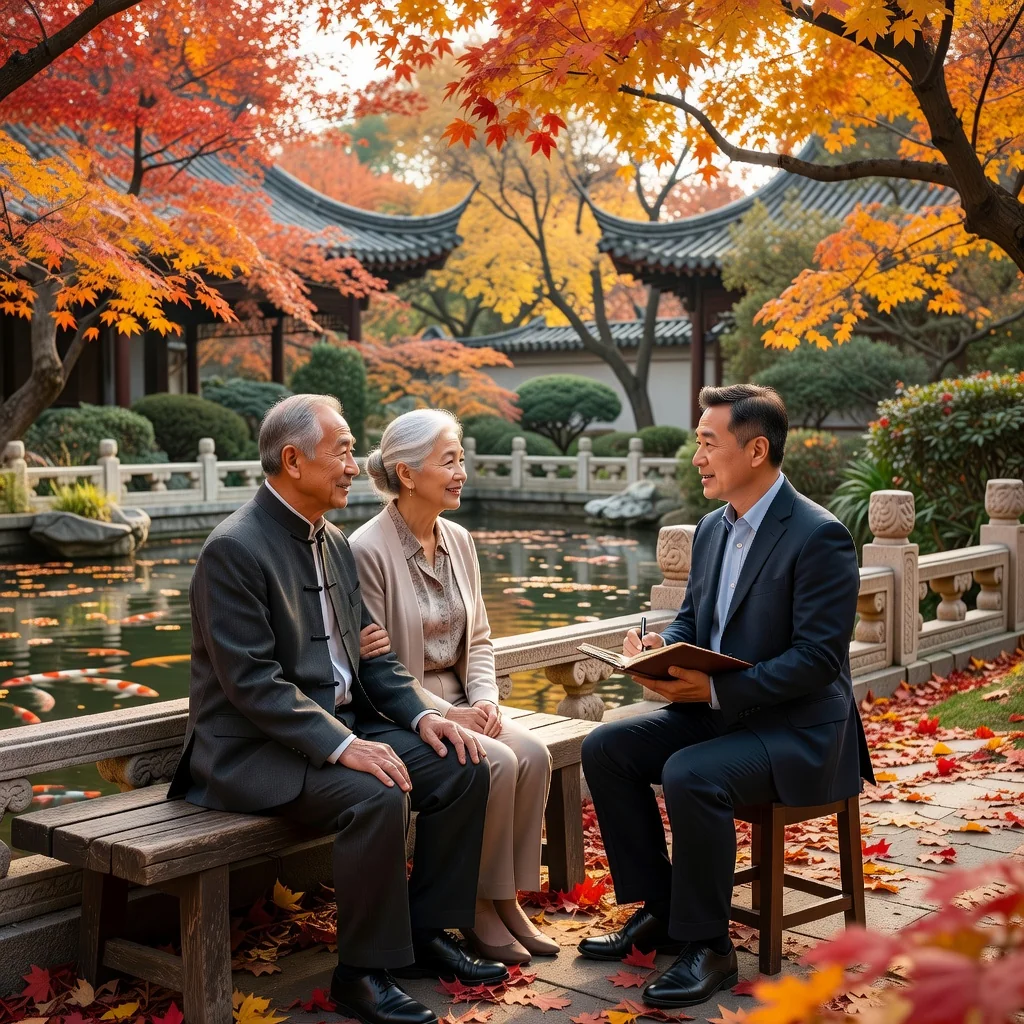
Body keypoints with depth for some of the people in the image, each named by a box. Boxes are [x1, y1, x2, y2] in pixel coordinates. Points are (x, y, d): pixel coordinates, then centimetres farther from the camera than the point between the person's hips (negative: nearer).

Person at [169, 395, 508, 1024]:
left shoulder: (334, 543, 11)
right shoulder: (234, 550, -16)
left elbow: (369, 652, 14)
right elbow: (252, 683, -22)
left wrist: (420, 714, -2)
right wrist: (342, 745, -28)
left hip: (343, 726, 9)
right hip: (257, 748, -9)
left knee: (463, 766, -4)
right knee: (377, 796, -31)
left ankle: (427, 933, 8)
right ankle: (363, 973, -12)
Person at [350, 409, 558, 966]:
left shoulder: (458, 540, 8)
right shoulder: (367, 550, -15)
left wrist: (484, 700, -5)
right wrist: (445, 714, -19)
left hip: (459, 703, 7)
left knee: (533, 754, -18)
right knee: (496, 764, -25)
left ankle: (508, 899, -3)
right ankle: (478, 909, -6)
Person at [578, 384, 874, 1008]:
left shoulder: (819, 536, -17)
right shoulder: (713, 529, 9)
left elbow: (818, 659, -21)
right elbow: (693, 620, 19)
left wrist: (716, 690, -27)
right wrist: (660, 644, -5)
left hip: (797, 728, -9)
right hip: (717, 711, 9)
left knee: (690, 775, -32)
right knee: (606, 748, -4)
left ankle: (707, 945, -13)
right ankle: (660, 911, 6)